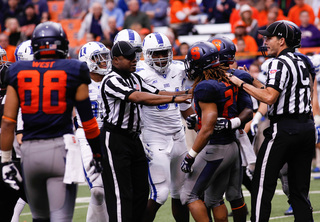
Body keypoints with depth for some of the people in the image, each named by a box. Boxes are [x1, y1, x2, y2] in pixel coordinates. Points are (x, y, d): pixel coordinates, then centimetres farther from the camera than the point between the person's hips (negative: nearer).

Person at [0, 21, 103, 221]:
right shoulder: (72, 72, 1)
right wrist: (97, 154, 15)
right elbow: (87, 119, 4)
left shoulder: (18, 72, 7)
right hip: (60, 148, -3)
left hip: (30, 151, 3)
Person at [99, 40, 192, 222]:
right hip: (115, 139, -9)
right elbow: (139, 98, -28)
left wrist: (187, 93, -3)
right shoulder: (112, 81, -18)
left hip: (133, 138, 9)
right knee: (121, 193, -8)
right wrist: (174, 98, -30)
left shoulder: (134, 78, 12)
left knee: (141, 190, 10)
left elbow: (156, 93, 11)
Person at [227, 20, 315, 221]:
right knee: (299, 190, 10)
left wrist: (242, 84, -13)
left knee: (263, 185, -2)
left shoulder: (280, 63, -12)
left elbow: (269, 97, -22)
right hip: (307, 127, 8)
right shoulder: (301, 63, 15)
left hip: (284, 128, -8)